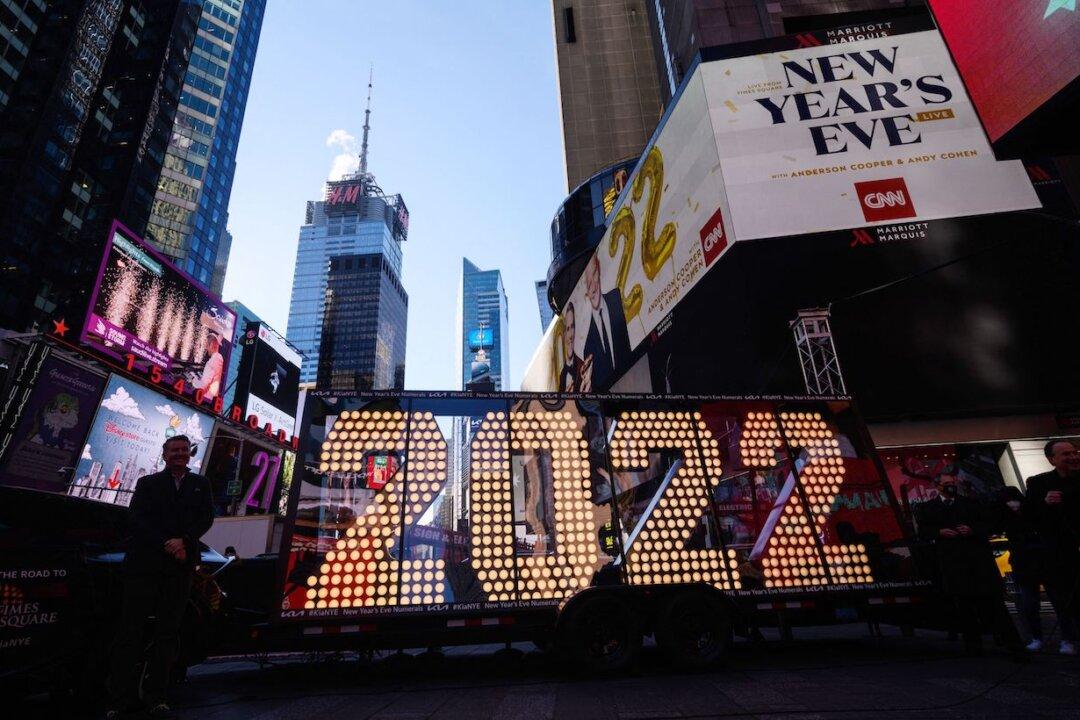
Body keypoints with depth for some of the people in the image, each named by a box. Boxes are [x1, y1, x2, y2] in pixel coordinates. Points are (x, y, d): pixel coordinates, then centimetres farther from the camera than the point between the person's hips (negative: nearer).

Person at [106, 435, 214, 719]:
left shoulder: (200, 484, 14)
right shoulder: (147, 483, 11)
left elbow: (206, 517, 4)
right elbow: (136, 518, -1)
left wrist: (183, 541, -13)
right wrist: (166, 545, -13)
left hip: (180, 566, 1)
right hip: (143, 564, -1)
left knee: (168, 631, 4)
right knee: (131, 629, 1)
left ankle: (156, 696, 12)